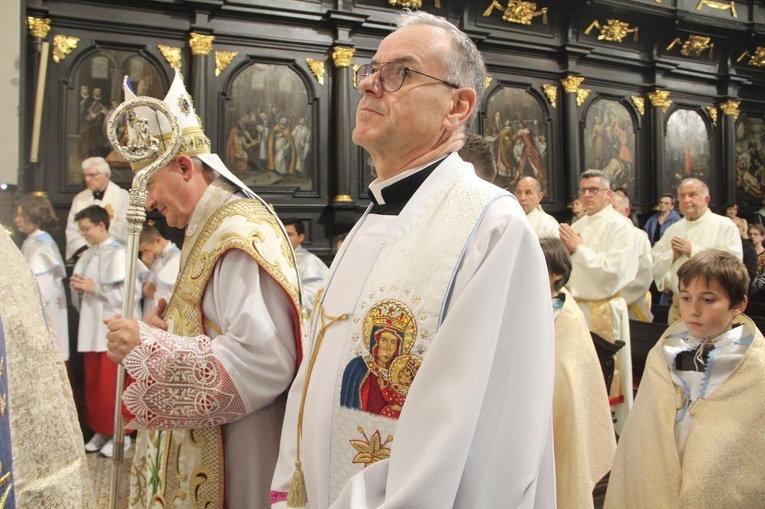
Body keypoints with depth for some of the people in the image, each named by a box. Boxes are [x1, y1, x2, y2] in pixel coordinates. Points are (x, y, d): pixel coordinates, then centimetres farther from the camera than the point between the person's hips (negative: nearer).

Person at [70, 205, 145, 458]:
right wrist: (79, 288, -2)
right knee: (93, 384, 11)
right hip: (92, 330, 8)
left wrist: (95, 288, -16)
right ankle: (101, 430, 23)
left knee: (111, 385, -3)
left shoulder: (119, 254, -11)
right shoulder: (87, 256, 12)